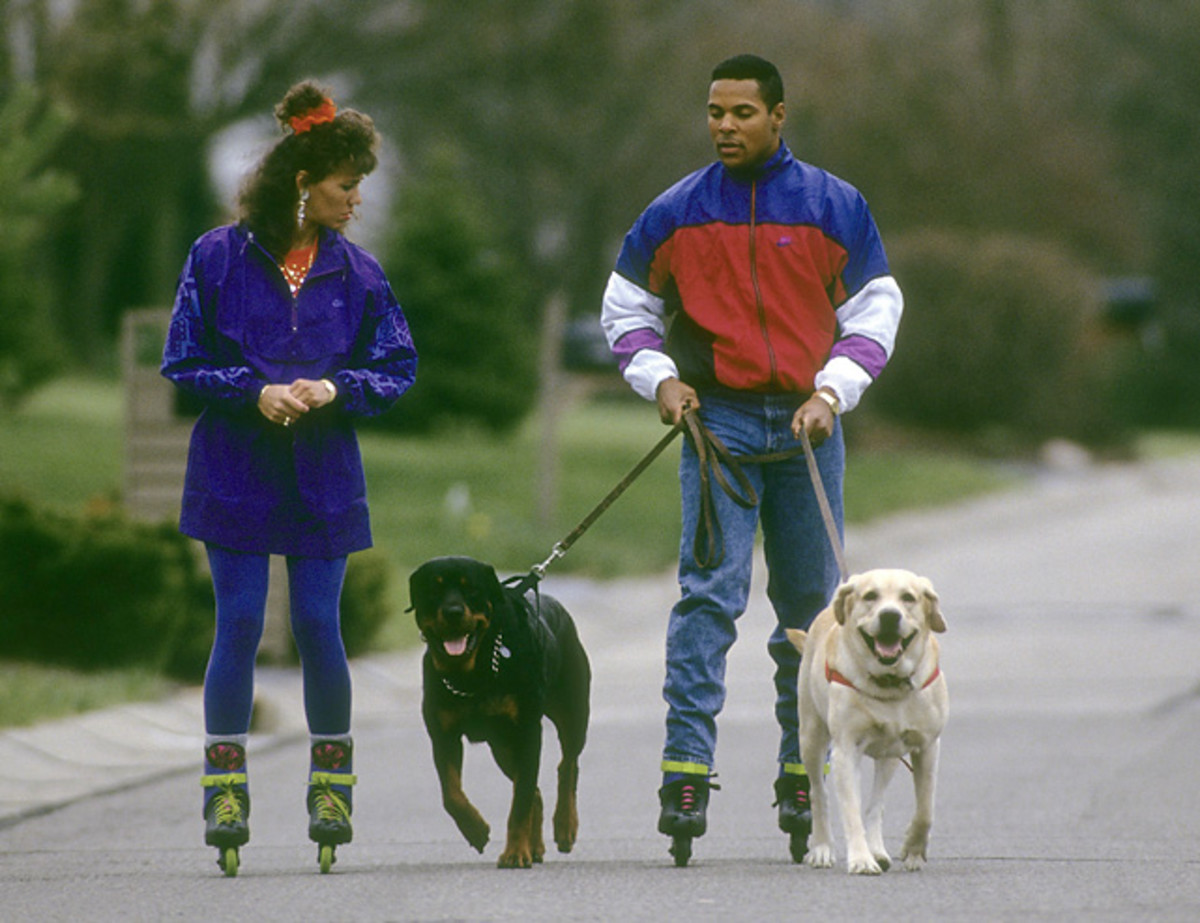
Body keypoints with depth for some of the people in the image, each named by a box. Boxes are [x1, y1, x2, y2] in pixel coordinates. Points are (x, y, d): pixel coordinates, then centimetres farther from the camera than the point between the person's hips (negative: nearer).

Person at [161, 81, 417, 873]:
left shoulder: (356, 271, 6)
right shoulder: (218, 258, -1)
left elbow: (398, 371, 7)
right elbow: (183, 364, 0)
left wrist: (336, 389, -12)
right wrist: (256, 391, -15)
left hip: (323, 478, 2)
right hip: (235, 474, -2)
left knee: (319, 627, 0)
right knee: (239, 626, -4)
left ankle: (332, 780, 15)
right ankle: (225, 786, 4)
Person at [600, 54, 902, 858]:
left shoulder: (835, 207, 5)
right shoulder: (676, 213, 5)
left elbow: (876, 308, 8)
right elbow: (627, 306, 15)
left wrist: (833, 391, -5)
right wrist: (659, 377, -2)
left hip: (809, 426, 2)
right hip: (719, 421, -1)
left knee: (810, 601, 8)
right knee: (710, 589, -14)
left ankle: (804, 772, 18)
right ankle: (687, 770, -20)